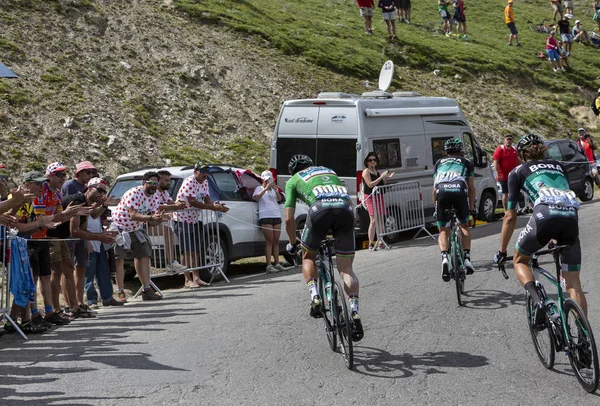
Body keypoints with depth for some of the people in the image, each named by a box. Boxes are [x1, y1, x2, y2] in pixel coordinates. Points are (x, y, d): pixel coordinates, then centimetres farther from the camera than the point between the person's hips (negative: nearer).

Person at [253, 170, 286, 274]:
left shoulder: (273, 189, 21)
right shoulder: (259, 188, 9)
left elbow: (279, 199, 5)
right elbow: (256, 197, -11)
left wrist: (276, 190, -12)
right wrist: (265, 188, -19)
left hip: (276, 216, 5)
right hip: (265, 216, -5)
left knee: (276, 241, 6)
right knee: (269, 241, -11)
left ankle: (277, 263, 10)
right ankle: (269, 266, -13)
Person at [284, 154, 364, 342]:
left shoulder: (293, 180, 28)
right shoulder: (329, 171, 40)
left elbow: (289, 219, 23)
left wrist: (293, 243, 38)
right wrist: (335, 232, 55)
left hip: (320, 208, -3)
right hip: (345, 208, 3)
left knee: (308, 256, 21)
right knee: (346, 268, 8)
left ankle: (314, 296, -2)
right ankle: (354, 312, -11)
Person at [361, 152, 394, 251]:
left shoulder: (377, 171, 18)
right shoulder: (366, 171, -6)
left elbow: (382, 184, 22)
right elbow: (370, 184, -18)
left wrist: (386, 178, 5)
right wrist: (381, 177, -19)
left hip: (379, 196, 8)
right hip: (370, 197, -8)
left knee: (381, 220, 8)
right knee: (373, 221, -14)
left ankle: (380, 243, 14)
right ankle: (371, 244, -15)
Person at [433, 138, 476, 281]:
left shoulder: (439, 163, 33)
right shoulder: (466, 163, 30)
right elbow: (471, 188, 23)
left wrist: (436, 208, 36)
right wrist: (472, 208, 30)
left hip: (442, 192, 1)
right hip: (459, 190, -1)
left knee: (443, 231, 12)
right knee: (464, 226, 22)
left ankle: (444, 257, -13)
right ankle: (467, 257, 8)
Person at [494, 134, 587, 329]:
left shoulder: (518, 172, 22)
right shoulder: (558, 166, 34)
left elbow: (510, 217, 20)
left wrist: (501, 252, 28)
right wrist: (557, 238, 52)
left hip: (545, 214, -3)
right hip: (571, 218, 3)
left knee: (520, 261, 22)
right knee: (573, 283, 9)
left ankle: (537, 300, -4)